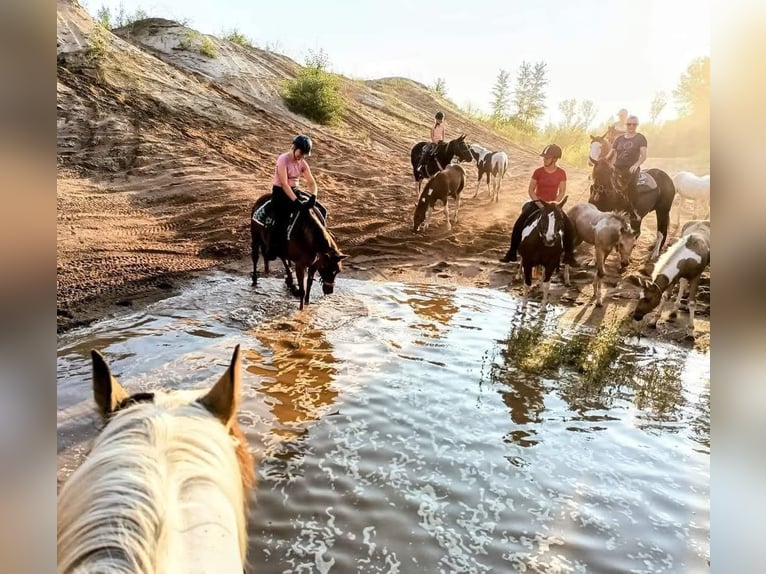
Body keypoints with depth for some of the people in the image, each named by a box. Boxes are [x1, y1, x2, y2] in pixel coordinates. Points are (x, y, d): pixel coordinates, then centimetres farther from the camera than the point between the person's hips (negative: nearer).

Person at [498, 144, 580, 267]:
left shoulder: (561, 173, -2)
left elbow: (562, 192, 3)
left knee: (569, 228, -16)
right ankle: (512, 253, -6)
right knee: (518, 225, -18)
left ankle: (569, 256, 0)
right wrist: (538, 203, -11)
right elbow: (530, 190, 0)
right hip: (537, 203, 0)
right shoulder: (538, 172, -3)